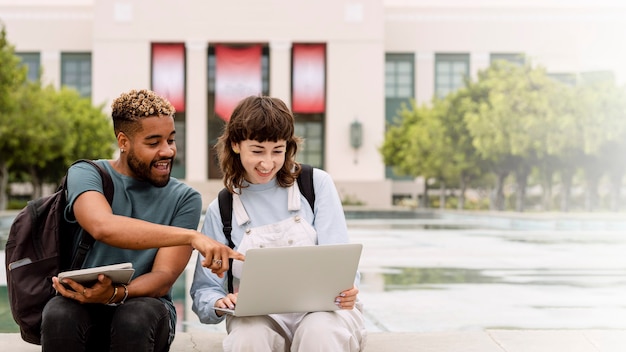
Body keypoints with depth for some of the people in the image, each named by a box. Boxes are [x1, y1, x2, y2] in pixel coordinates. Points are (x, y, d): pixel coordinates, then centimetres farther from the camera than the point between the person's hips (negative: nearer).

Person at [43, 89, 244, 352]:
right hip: (85, 307, 0)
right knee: (59, 314, -34)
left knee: (136, 317, -34)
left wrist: (115, 294, -31)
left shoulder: (185, 199, 1)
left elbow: (164, 277, -9)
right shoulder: (86, 174, -3)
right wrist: (192, 236, -37)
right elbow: (103, 227, -26)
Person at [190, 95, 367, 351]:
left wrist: (346, 288, -25)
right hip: (260, 317, 1)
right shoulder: (220, 211, 9)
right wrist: (220, 303, -20)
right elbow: (205, 291, 5)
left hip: (322, 309, 0)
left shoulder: (317, 184, 6)